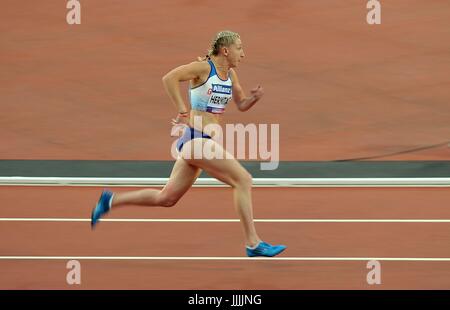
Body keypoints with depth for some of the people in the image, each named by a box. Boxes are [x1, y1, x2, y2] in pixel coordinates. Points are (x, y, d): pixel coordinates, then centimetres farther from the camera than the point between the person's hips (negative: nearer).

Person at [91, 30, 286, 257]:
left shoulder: (231, 75, 14)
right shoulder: (204, 67, -11)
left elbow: (241, 105, 25)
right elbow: (169, 78, -22)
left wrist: (255, 97, 2)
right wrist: (182, 112, -25)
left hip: (203, 141, 9)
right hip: (196, 138, -9)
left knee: (166, 198, 13)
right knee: (243, 180, -13)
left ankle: (111, 200, 23)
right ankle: (253, 243, -11)